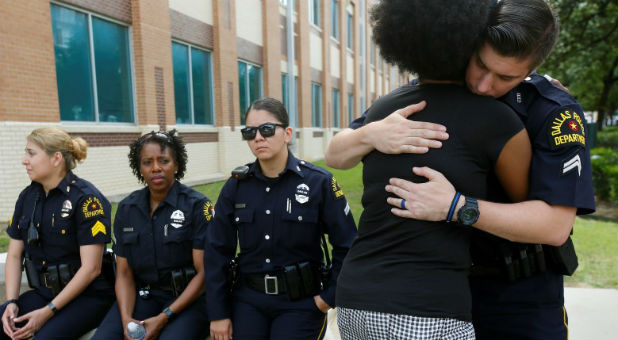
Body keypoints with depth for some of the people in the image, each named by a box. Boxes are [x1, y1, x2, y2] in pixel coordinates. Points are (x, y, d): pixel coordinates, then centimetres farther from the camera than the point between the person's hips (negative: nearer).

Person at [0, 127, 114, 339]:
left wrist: (48, 311, -16)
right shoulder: (27, 197, 6)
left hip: (87, 295, -6)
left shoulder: (86, 198, -15)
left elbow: (91, 268, -17)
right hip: (43, 292, 6)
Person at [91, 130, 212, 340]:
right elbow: (124, 274, 6)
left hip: (188, 298, -3)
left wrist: (163, 318, -17)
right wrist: (126, 318, -10)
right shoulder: (126, 209, 5)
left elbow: (204, 273, -11)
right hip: (143, 296, 4)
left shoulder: (197, 205, -9)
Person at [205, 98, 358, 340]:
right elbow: (217, 251, 1)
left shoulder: (319, 182, -12)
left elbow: (347, 246, -7)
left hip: (301, 303, -2)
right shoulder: (236, 185, -3)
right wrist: (218, 313, 0)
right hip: (247, 301, 3)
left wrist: (330, 296, -8)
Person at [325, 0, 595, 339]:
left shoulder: (556, 113, -17)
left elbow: (555, 225, -23)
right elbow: (335, 155, -9)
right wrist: (372, 134, -32)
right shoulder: (424, 96, -9)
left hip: (520, 293, -2)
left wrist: (454, 207, -37)